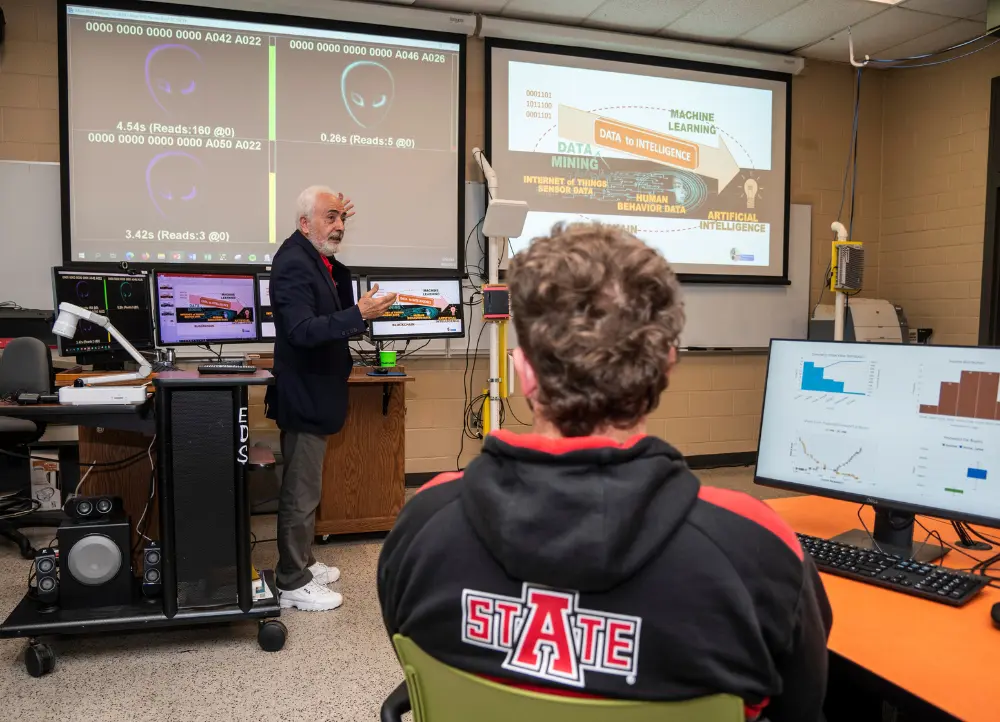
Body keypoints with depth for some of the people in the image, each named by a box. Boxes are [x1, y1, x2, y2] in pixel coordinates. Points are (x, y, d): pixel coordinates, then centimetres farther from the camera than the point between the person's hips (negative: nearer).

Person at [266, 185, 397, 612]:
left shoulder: (312, 257, 10)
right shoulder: (293, 263, -19)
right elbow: (302, 330, -30)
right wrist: (358, 315, -36)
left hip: (314, 392, 10)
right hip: (303, 395, -10)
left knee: (304, 488, 20)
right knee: (301, 492, 0)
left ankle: (300, 563, 34)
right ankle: (293, 584, 12)